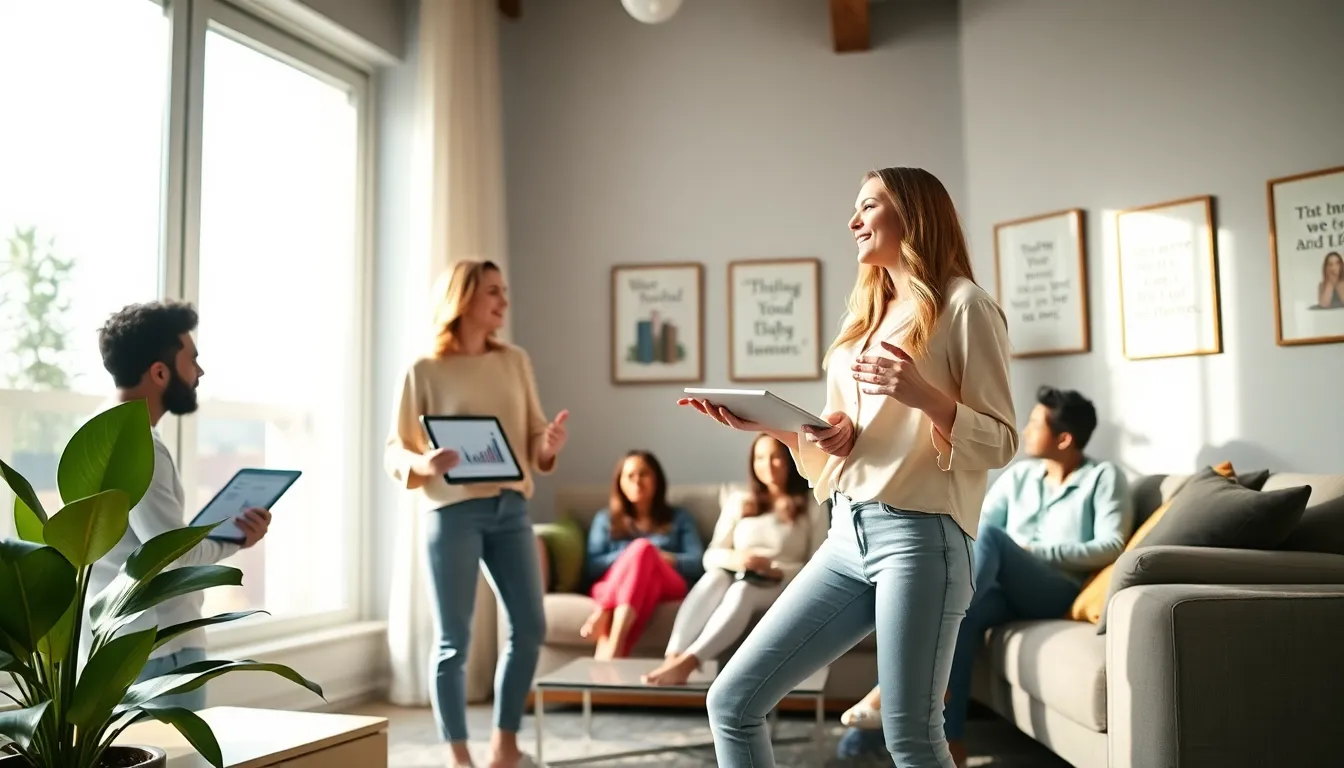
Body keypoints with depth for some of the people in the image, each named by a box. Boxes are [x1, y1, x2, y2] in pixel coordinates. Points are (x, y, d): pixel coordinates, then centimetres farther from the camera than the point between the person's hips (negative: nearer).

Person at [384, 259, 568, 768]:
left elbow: (532, 436, 13)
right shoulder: (425, 370, -2)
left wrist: (549, 446, -10)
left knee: (530, 627, 4)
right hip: (452, 511, -5)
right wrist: (424, 463, -22)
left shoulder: (515, 362, 10)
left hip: (510, 507, 5)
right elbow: (394, 451, -1)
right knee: (454, 640, 1)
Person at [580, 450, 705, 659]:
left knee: (643, 548, -33)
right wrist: (627, 557, -3)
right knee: (641, 549, -34)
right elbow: (591, 567, 12)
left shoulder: (679, 517, 26)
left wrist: (663, 557, -4)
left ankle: (604, 616, -57)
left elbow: (698, 564, 10)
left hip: (667, 586, 0)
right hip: (611, 586, 0)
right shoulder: (605, 518, 27)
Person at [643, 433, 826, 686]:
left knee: (743, 588, -38)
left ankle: (686, 662, -59)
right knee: (715, 577, -35)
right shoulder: (738, 502, 20)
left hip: (783, 587, -3)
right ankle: (672, 658, -56)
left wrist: (775, 570, -17)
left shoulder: (811, 507, 11)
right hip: (736, 579, 3)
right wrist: (733, 558, -14)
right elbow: (710, 556, 10)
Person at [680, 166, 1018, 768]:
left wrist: (924, 395, -23)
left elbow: (1001, 443, -6)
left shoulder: (963, 305, -2)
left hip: (919, 537, -7)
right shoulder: (866, 314, 20)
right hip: (847, 538, 8)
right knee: (732, 701, 4)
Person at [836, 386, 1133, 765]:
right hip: (1008, 589, 5)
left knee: (989, 536, -32)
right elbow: (974, 524, 12)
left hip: (1060, 592, -5)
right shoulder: (1019, 474, 18)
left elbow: (1111, 547, -8)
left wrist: (1035, 551, -16)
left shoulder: (1105, 477, 3)